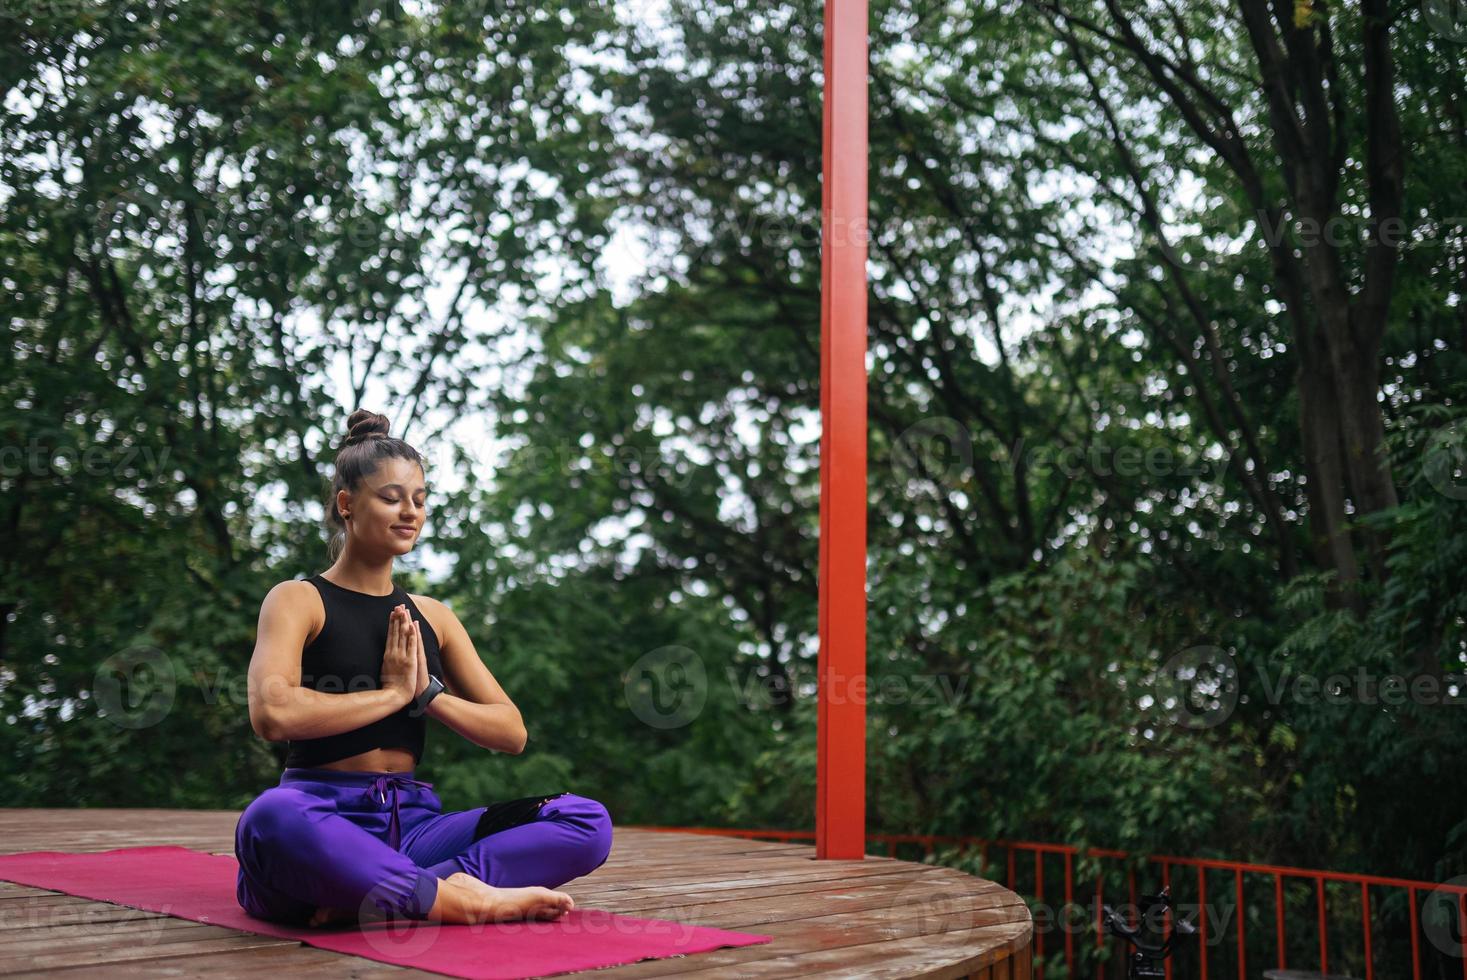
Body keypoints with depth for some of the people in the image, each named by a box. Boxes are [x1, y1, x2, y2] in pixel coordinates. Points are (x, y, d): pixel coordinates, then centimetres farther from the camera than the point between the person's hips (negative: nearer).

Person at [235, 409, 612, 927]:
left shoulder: (431, 616, 18)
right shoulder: (299, 601, 3)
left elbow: (512, 732, 13)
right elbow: (271, 713, -18)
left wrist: (426, 692, -3)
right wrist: (392, 693, -8)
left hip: (412, 821, 6)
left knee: (588, 822, -15)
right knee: (269, 820, -42)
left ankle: (374, 897, -28)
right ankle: (466, 898, -30)